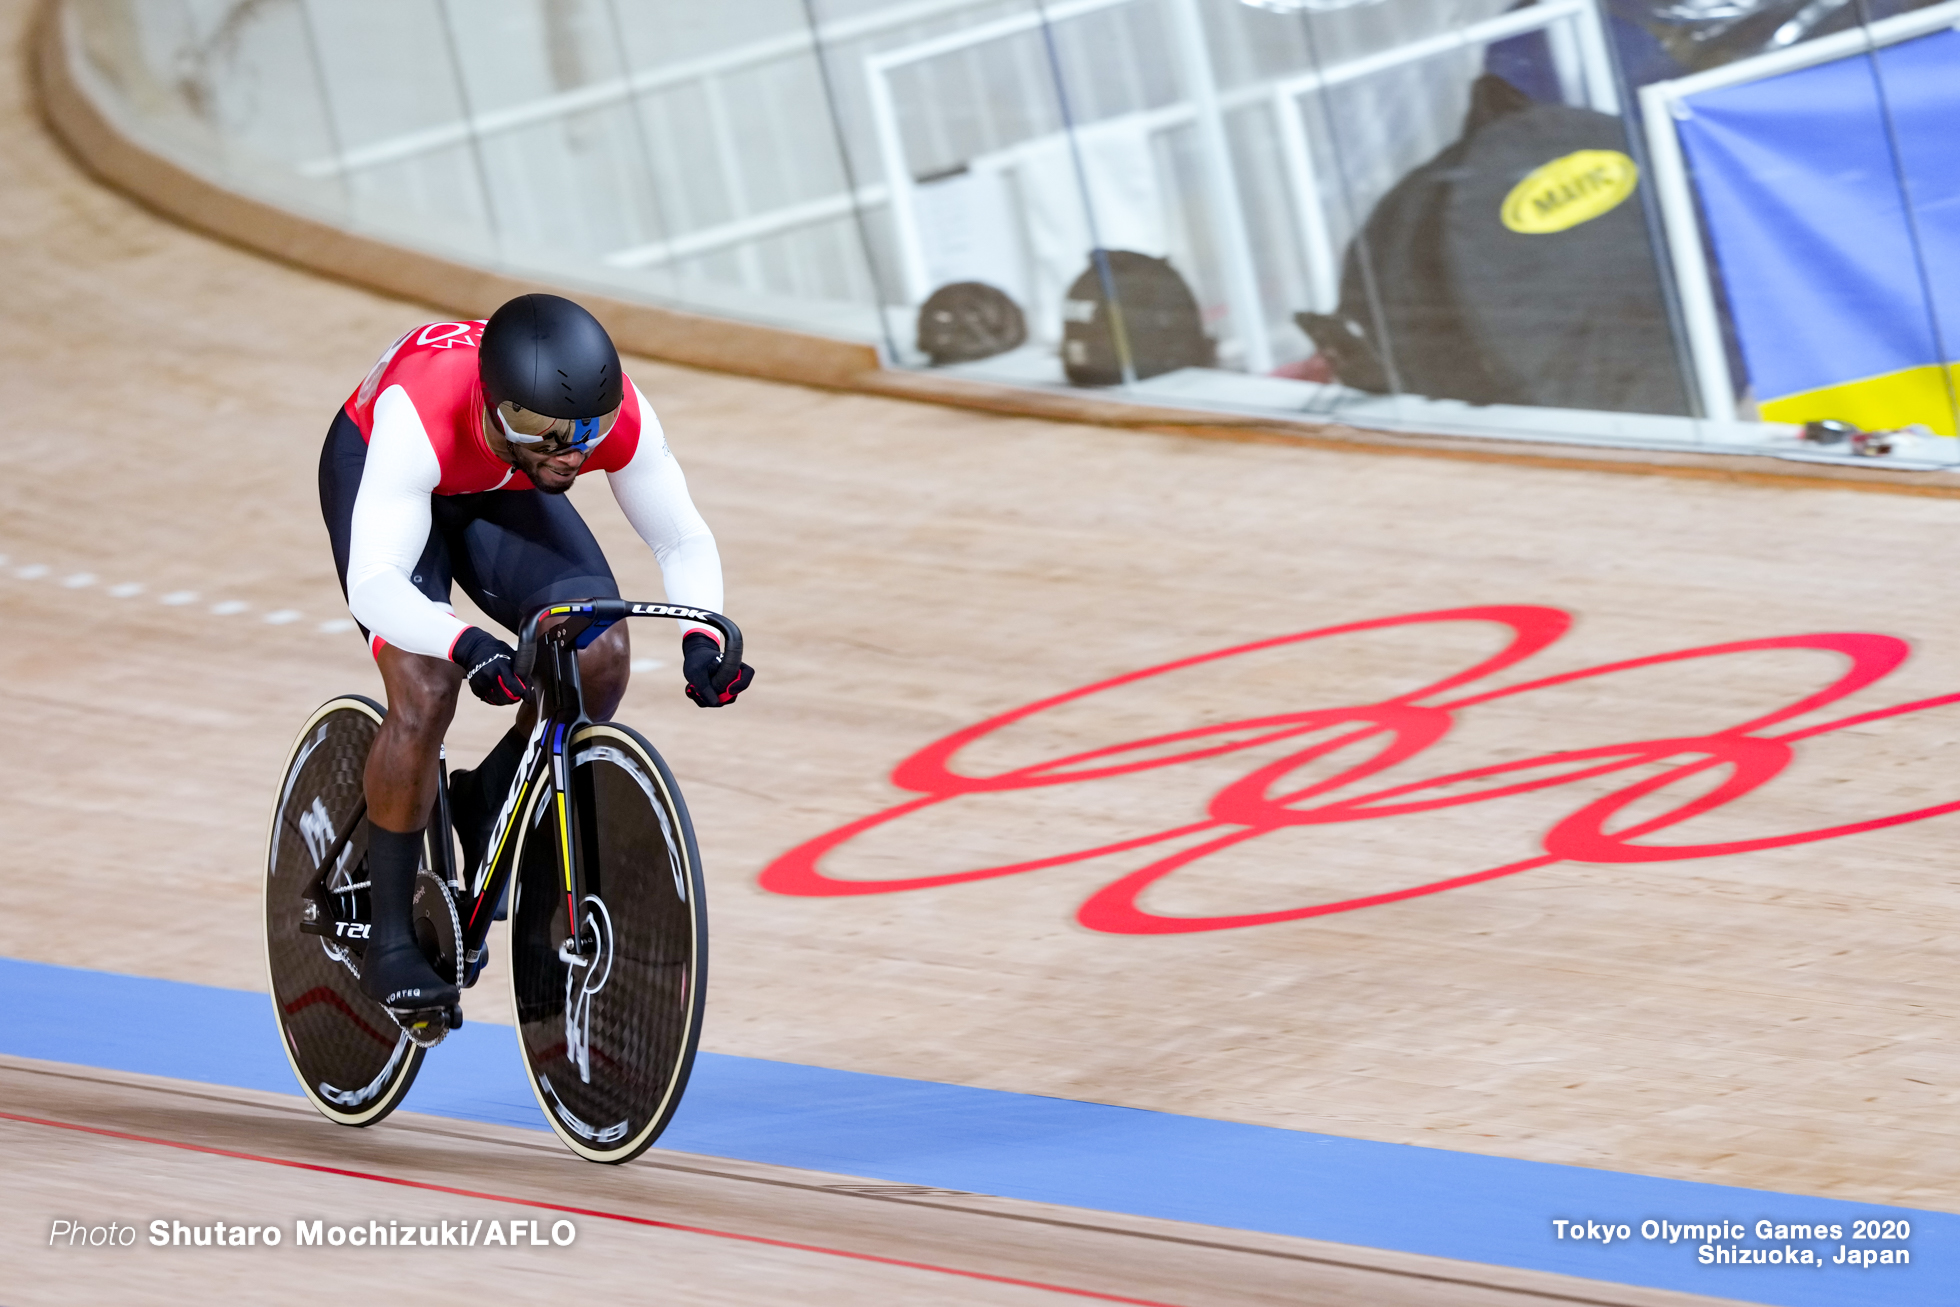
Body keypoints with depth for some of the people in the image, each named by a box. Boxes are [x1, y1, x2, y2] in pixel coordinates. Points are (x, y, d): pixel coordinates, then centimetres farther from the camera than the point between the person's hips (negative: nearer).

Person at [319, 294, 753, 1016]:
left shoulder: (617, 415, -33)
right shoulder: (419, 416, -44)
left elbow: (683, 540, -19)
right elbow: (374, 583, -47)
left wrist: (701, 636, -39)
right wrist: (465, 645, -65)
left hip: (501, 489, 4)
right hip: (375, 470, -4)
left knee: (601, 656, -19)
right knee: (426, 691, -23)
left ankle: (486, 807, 10)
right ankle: (388, 942, -5)